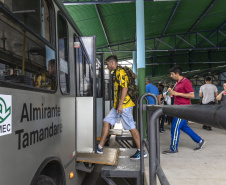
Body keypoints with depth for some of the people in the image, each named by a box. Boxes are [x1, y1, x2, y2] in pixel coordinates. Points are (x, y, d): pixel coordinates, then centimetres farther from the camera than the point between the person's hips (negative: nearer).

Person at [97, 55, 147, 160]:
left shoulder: (120, 72, -12)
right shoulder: (117, 73, 20)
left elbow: (125, 88, -21)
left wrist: (120, 104, -23)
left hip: (124, 105, -10)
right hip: (118, 105, 10)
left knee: (131, 128, -3)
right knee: (106, 122, 7)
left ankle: (141, 152, 8)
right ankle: (100, 148, 12)